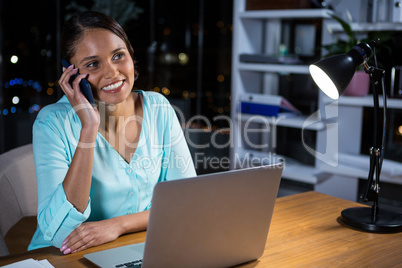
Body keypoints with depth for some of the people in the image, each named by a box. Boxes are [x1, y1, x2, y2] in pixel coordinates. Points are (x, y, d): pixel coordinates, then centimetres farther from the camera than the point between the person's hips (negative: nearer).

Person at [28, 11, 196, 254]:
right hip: (65, 260, -3)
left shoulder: (158, 109, -4)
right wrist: (89, 129, -24)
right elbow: (58, 233, -20)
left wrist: (117, 225, -17)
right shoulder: (54, 123, -12)